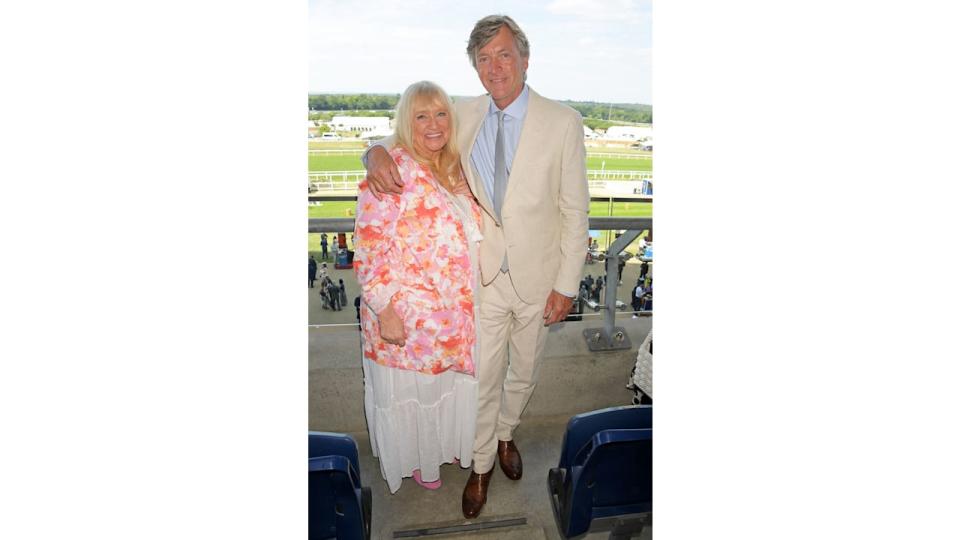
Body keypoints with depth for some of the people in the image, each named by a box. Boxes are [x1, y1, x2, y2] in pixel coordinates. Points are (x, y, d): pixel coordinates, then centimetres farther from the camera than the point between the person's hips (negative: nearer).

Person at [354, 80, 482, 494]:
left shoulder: (453, 170, 5)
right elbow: (369, 249, -20)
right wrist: (385, 312, -22)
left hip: (455, 313, 7)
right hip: (408, 316, -6)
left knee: (449, 381, 24)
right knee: (410, 390, 15)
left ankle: (445, 444, 50)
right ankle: (413, 460, 42)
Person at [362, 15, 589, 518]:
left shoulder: (563, 121, -10)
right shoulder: (463, 115, -2)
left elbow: (575, 210, -7)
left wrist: (566, 285, -8)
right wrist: (378, 151, -16)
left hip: (537, 278, 0)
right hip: (484, 275, 1)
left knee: (523, 373, 20)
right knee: (482, 378, 11)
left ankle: (505, 433, 51)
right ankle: (481, 465, 37)